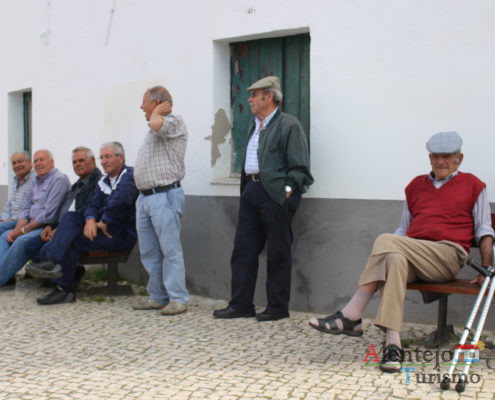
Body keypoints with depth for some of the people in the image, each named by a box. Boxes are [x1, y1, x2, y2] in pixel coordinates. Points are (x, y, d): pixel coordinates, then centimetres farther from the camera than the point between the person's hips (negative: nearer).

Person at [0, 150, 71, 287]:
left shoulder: (59, 179, -12)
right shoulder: (38, 181, 18)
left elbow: (48, 215, -19)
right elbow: (26, 208, 17)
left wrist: (23, 230, -15)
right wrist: (17, 229, -2)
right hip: (34, 226, 10)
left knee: (22, 241, -29)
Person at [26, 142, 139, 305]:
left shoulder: (130, 175, -6)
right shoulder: (103, 181, 21)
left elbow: (121, 199, -26)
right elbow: (93, 204, 10)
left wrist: (104, 222, -18)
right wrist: (90, 220, -13)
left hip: (124, 234, -8)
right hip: (105, 228, 8)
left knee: (72, 240, -20)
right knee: (70, 216, -14)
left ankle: (65, 289, -15)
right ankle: (53, 261, -30)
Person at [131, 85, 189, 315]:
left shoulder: (174, 121, -7)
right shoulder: (153, 129, 22)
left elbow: (157, 124, -30)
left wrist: (157, 111, -7)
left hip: (165, 195, -10)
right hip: (145, 197, 10)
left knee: (170, 249, -7)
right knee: (148, 252, 11)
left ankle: (178, 299, -2)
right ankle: (157, 297, 19)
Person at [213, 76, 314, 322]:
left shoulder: (289, 125, -6)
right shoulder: (254, 124, 19)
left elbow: (299, 167, -10)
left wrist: (288, 189, -18)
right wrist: (247, 187, 16)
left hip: (275, 194, -8)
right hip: (251, 190, 8)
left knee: (278, 253, 1)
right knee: (243, 248, 8)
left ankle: (278, 308, 11)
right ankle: (241, 304, 16)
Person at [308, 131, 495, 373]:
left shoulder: (472, 185, 15)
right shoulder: (416, 185, 25)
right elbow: (404, 229, 25)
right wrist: (386, 252, 6)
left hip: (448, 256, -3)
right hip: (411, 255, 4)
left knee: (386, 241, -28)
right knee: (395, 259, -35)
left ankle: (350, 316, -28)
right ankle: (393, 345, -42)